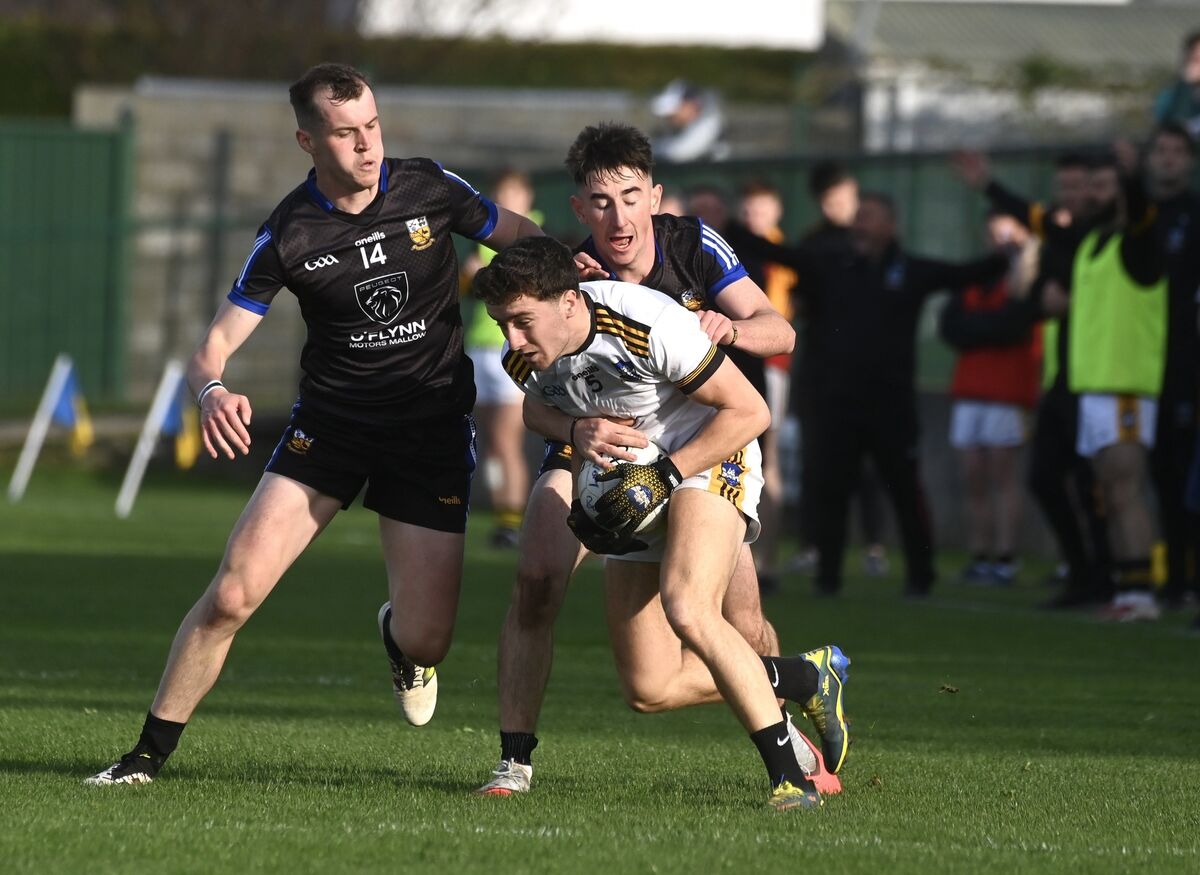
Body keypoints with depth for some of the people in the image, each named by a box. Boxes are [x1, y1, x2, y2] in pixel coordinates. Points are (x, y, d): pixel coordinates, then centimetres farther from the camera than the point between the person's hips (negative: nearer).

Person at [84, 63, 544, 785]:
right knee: (231, 595, -14)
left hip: (432, 427, 0)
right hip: (329, 421, 0)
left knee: (427, 640, -5)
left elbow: (522, 238, 9)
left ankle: (399, 640, 35)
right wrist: (212, 389, -31)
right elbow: (217, 343, -7)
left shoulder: (432, 189, -5)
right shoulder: (289, 234, -7)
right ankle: (150, 755, 1)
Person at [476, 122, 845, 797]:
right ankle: (516, 759, -14)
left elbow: (780, 332, -14)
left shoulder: (694, 245, -15)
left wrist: (731, 328, -37)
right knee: (536, 582, -24)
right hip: (594, 450, -1)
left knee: (744, 629, -7)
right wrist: (576, 430, -51)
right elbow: (534, 403, -28)